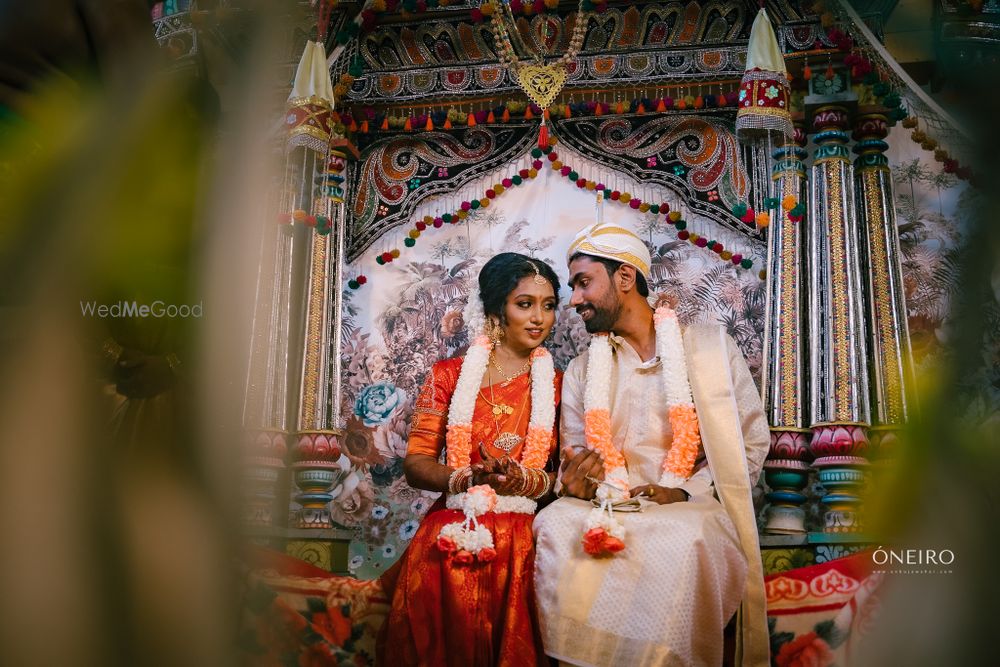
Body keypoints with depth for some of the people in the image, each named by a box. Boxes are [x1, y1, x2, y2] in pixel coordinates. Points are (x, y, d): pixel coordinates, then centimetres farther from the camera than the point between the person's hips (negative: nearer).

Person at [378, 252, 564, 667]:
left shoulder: (557, 384, 12)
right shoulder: (450, 375, 9)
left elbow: (567, 473, 6)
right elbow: (415, 464, 3)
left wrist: (524, 481, -13)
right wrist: (470, 477, -14)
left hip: (523, 535, 0)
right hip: (454, 531, 0)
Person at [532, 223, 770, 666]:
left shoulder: (710, 346, 8)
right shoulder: (581, 372, 19)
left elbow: (752, 442, 5)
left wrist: (682, 491, -11)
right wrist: (574, 484, -8)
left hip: (690, 510, -3)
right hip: (605, 509, 3)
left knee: (679, 543, -39)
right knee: (554, 526, -31)